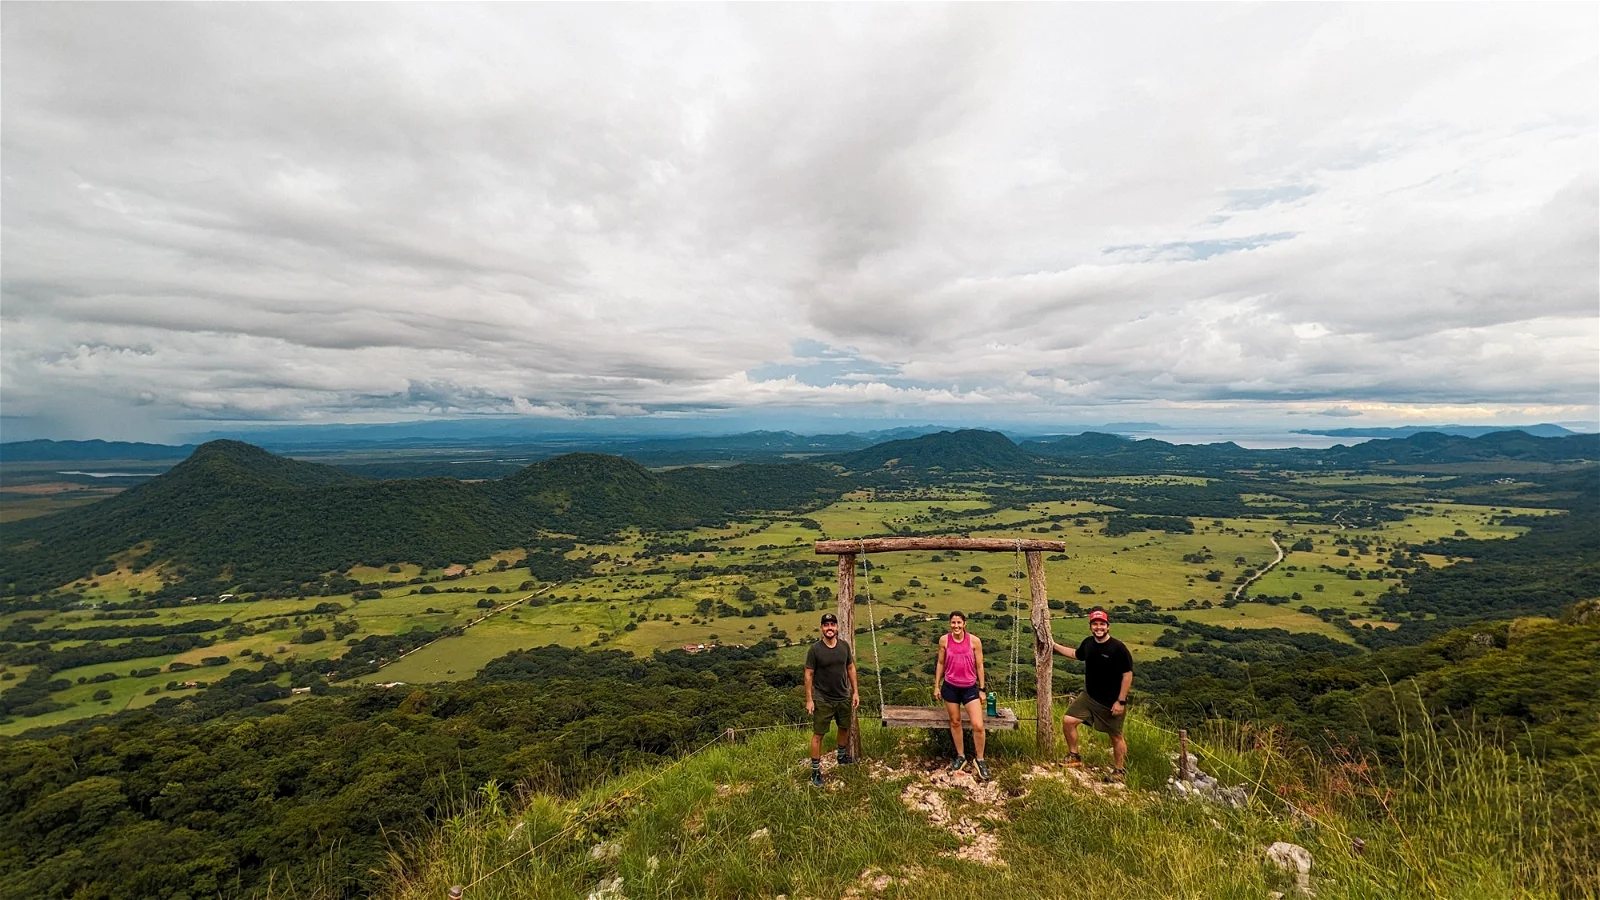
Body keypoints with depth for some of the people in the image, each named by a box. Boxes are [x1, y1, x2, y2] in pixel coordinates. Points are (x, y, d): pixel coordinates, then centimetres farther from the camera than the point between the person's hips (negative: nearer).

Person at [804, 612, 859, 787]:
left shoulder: (844, 646, -5)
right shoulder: (815, 649, -16)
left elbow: (851, 669, 5)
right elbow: (809, 675, -11)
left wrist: (855, 691, 4)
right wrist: (809, 699, -12)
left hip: (844, 698, 5)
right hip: (822, 700, -4)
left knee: (845, 728, 22)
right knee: (818, 734, 2)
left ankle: (842, 756, 47)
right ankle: (815, 770, 16)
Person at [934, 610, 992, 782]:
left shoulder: (974, 641, -10)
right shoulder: (944, 640, -6)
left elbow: (979, 666, -2)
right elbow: (941, 663, 5)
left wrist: (981, 689, 1)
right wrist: (936, 685, 6)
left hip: (970, 688, -1)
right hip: (950, 687, 2)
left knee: (978, 726, -6)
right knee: (955, 722, 14)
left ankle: (979, 759, 17)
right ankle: (960, 757, 33)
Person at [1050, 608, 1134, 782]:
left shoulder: (1118, 648, -20)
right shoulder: (1088, 643, -2)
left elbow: (1128, 674, -16)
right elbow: (1076, 654, 20)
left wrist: (1121, 701, -17)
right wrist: (1055, 645, 16)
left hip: (1111, 702, -5)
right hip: (1089, 696, 6)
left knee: (1116, 737, 10)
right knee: (1068, 721, -1)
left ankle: (1119, 770, 32)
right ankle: (1074, 757, 18)